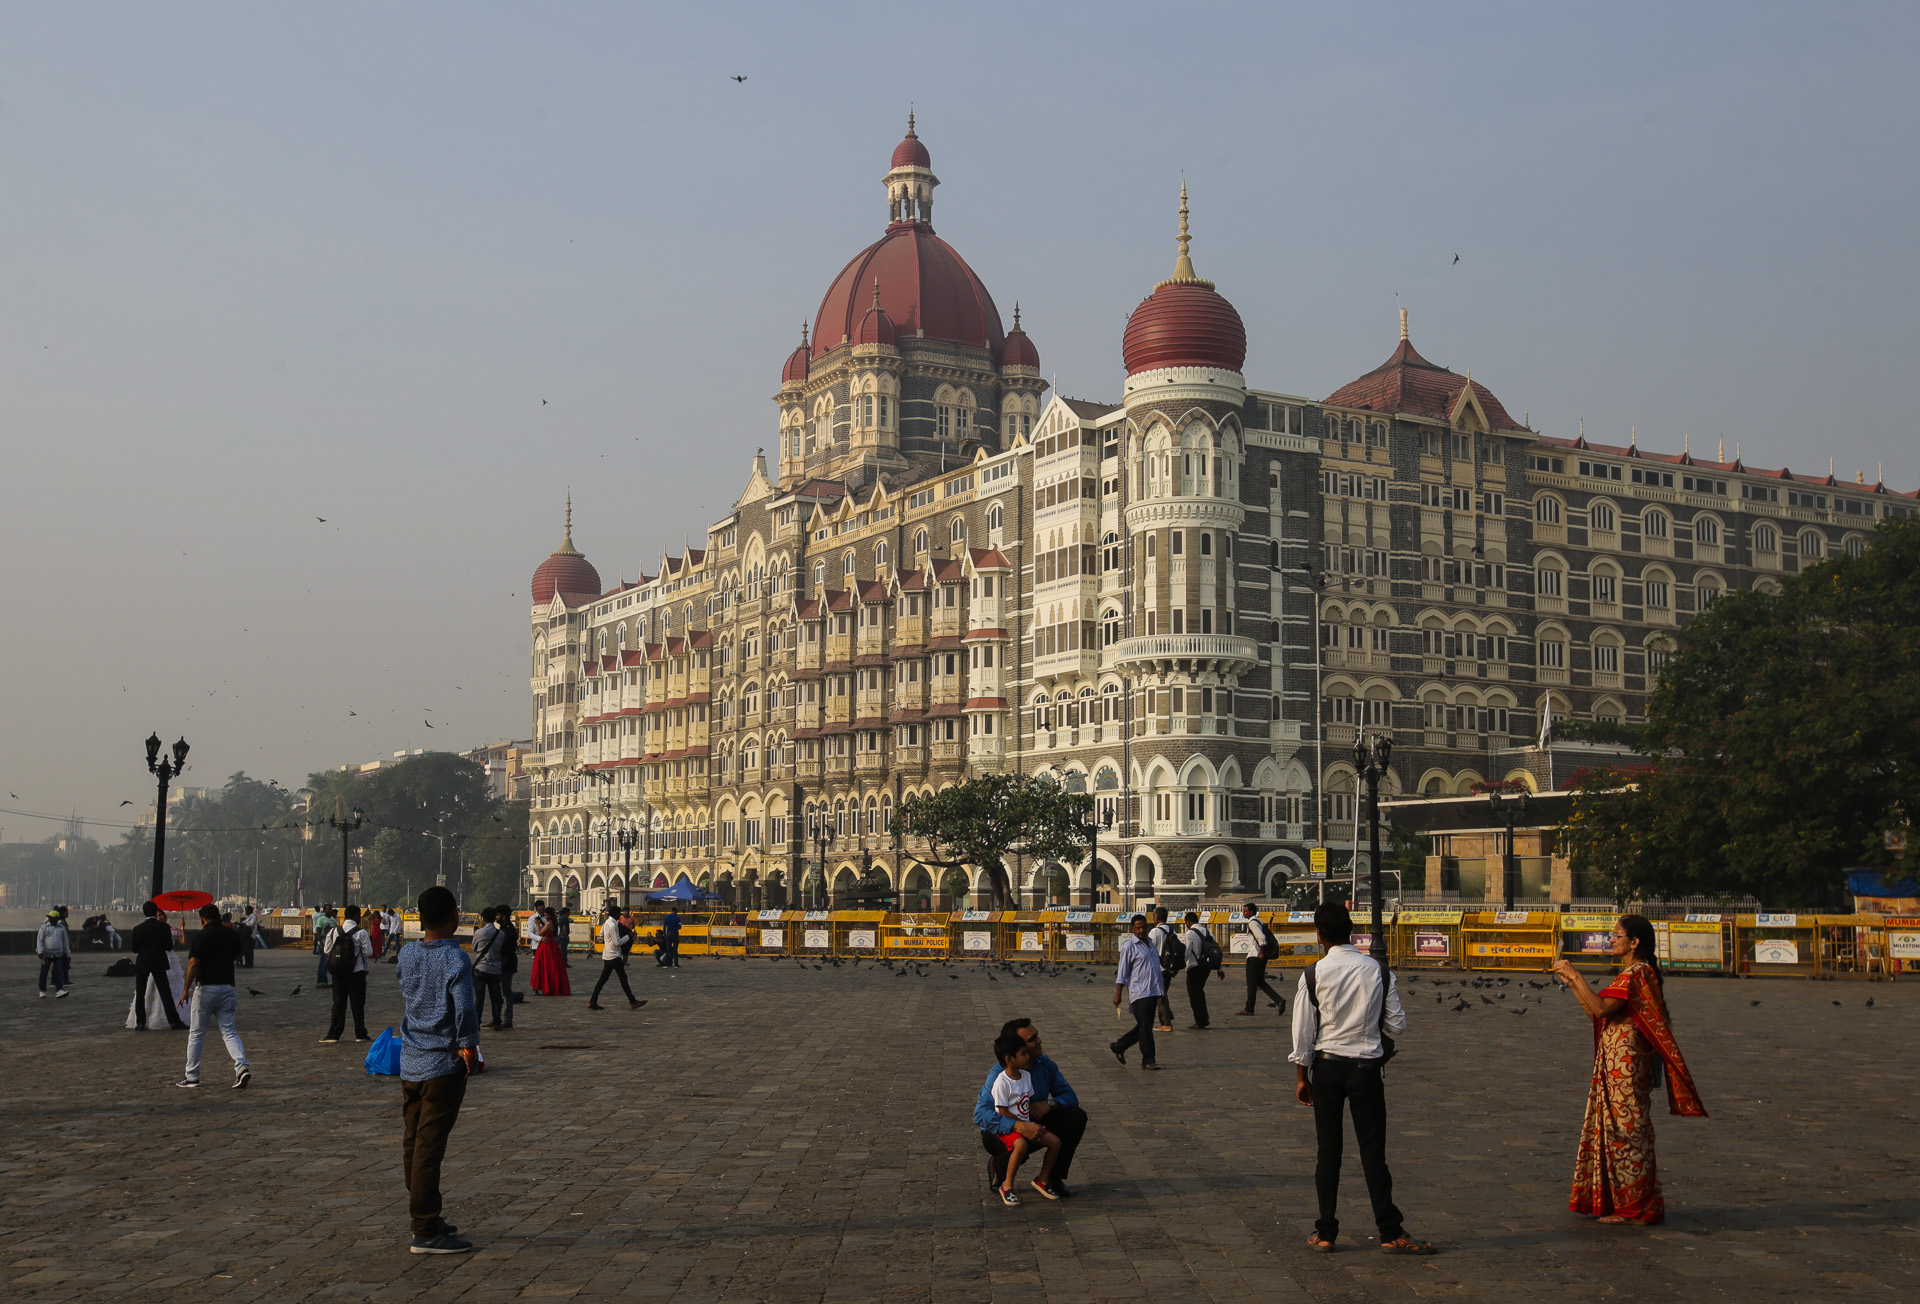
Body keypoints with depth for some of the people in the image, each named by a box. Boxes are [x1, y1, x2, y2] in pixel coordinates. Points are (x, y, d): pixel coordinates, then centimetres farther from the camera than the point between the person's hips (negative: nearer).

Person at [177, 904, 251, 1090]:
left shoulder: (201, 935, -9)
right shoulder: (230, 934, 6)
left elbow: (194, 964, -14)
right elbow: (237, 956, 21)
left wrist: (186, 989, -7)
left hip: (206, 988, -4)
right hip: (227, 987, 4)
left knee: (196, 1033, 8)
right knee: (229, 1031, 4)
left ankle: (191, 1076, 14)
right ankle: (242, 1067, -16)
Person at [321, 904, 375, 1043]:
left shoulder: (335, 931, 2)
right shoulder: (361, 933, -11)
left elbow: (327, 950, 3)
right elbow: (368, 952, -10)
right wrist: (370, 943, 9)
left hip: (338, 974, 3)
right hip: (356, 973, -3)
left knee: (338, 1003, 8)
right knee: (358, 1004, 6)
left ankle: (333, 1034, 6)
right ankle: (360, 1034, 10)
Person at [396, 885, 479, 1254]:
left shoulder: (407, 956, 5)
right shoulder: (455, 959, -15)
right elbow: (465, 1009, -25)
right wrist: (468, 1048, -10)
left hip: (410, 1063, 7)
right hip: (443, 1066, -7)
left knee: (413, 1143, 15)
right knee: (429, 1148, -5)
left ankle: (424, 1218, 27)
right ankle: (426, 1232, -2)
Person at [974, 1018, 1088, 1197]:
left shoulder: (1045, 1064, -7)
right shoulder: (1000, 1073, -26)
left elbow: (1069, 1096, -1)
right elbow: (980, 1114, -36)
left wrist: (1050, 1104, -26)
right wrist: (1019, 1127, -49)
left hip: (1034, 1124, 6)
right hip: (1001, 1131, -6)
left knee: (1077, 1116, -14)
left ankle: (1054, 1177, -3)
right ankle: (997, 1165, 0)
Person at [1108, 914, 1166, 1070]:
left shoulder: (1149, 943, 18)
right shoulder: (1129, 946, -5)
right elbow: (1122, 972, -7)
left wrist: (1163, 987, 26)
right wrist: (1118, 994, -11)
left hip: (1153, 992, 8)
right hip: (1139, 992, -8)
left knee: (1143, 1027, 10)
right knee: (1145, 1027, -8)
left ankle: (1119, 1047, 25)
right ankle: (1148, 1060, -2)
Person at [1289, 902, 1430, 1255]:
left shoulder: (1313, 974, -7)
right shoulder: (1378, 970, -5)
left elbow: (1303, 1032, -4)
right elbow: (1397, 1024, -2)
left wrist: (1303, 1077, 5)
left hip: (1327, 1066, 0)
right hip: (1367, 1066, 0)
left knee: (1328, 1150, 8)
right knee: (1373, 1151, 4)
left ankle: (1325, 1233, 13)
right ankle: (1390, 1233, 5)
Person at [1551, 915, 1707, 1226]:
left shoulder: (1636, 973, -15)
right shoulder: (1632, 973, 17)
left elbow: (1600, 1008, -25)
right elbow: (1597, 1014, 15)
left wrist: (1575, 975, -19)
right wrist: (1571, 983, 12)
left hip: (1625, 1062, -10)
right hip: (1614, 1063, 10)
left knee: (1626, 1130, -5)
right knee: (1615, 1127, 14)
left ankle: (1636, 1207, 2)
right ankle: (1616, 1200, 20)